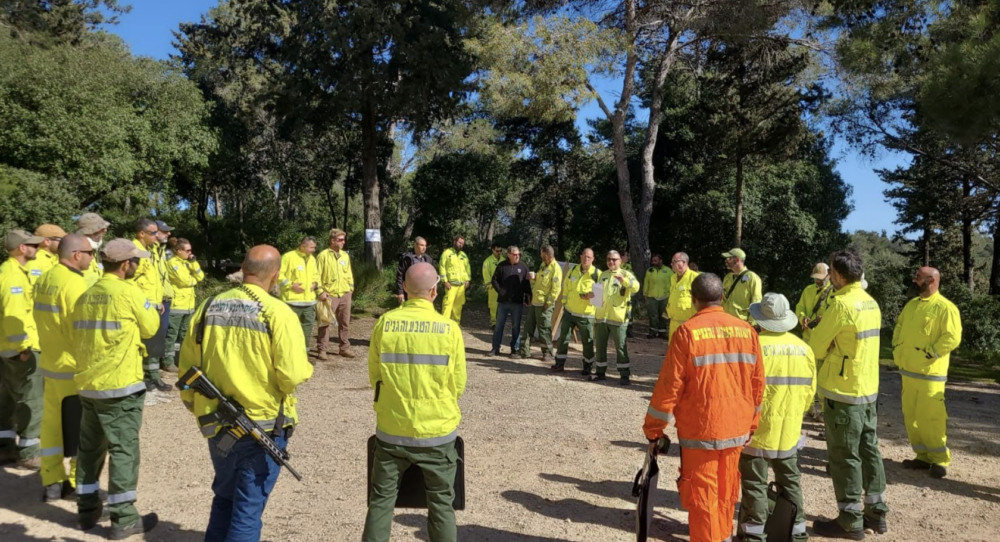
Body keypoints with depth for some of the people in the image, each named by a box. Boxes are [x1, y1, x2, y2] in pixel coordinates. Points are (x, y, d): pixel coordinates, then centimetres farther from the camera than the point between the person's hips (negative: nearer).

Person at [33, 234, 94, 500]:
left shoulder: (44, 280, 7)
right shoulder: (73, 283, -20)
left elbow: (46, 321, 14)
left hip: (50, 363, 8)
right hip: (74, 367, -8)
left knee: (52, 423, 14)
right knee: (80, 428, 4)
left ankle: (52, 482, 22)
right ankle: (80, 483, 13)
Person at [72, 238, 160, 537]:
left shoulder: (85, 296, 8)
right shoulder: (129, 292, -14)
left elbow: (78, 337, 14)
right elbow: (150, 327, -4)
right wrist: (151, 307, 10)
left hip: (87, 384, 7)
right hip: (120, 385, -7)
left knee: (89, 448, 17)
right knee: (124, 450, 0)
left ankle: (87, 508, 29)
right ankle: (123, 518, 6)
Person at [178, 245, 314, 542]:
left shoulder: (209, 306, 0)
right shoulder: (278, 313, -16)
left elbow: (187, 364, 6)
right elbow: (293, 375, -21)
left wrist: (193, 403, 21)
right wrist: (305, 367, 1)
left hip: (216, 424, 5)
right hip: (264, 425, -5)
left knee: (224, 499, 25)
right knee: (248, 507, 9)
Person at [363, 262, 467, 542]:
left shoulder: (385, 323, -9)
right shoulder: (449, 328, -12)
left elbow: (374, 376, 3)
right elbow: (458, 385, -3)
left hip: (391, 428, 1)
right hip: (437, 430, -1)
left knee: (381, 500, 15)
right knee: (441, 504, 14)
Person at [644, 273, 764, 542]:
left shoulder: (688, 331, -13)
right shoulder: (746, 330, 1)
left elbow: (670, 385, -13)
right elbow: (757, 382, 6)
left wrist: (653, 429, -4)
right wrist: (751, 424, 18)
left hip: (700, 429, -5)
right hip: (736, 427, 5)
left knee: (701, 496, 4)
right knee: (726, 493, 19)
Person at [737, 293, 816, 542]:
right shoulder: (804, 349, 0)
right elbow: (809, 392, 7)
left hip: (757, 429, -5)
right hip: (789, 431, 5)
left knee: (755, 485, 6)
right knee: (791, 482, 19)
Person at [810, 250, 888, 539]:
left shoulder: (842, 304, -19)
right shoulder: (871, 303, 8)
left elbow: (816, 347, -13)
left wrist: (814, 335, 6)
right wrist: (831, 347, 5)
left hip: (843, 391, -8)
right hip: (869, 388, 8)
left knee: (844, 457, 1)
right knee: (869, 450, 16)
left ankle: (850, 522, 9)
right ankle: (875, 512, 26)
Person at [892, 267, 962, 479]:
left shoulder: (945, 308, -12)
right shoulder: (911, 304, 12)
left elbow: (952, 338, -18)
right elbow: (899, 327, 22)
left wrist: (929, 354, -18)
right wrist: (897, 349, 9)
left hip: (929, 373, -8)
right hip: (908, 371, 8)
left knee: (930, 417, -6)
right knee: (911, 416, 11)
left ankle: (940, 459, 8)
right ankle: (923, 456, 22)